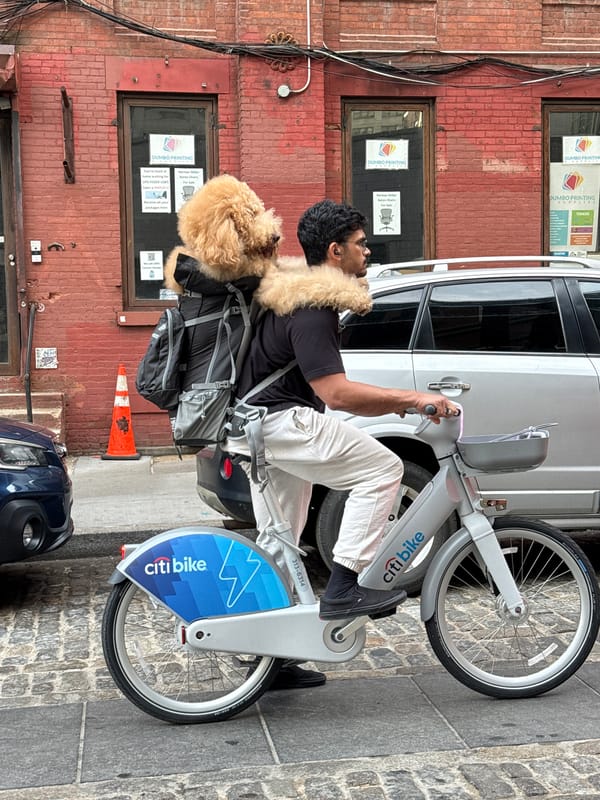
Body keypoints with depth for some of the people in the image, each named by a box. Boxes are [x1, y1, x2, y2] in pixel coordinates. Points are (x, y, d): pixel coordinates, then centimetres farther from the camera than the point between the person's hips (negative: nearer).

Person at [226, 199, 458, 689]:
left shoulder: (301, 295, 16)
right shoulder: (312, 307, -18)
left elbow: (329, 390, 20)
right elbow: (335, 393, -26)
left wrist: (392, 402, 12)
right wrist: (411, 398, -25)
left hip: (255, 423, 11)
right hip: (278, 421, -11)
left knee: (279, 542, 16)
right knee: (382, 469, -12)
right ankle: (345, 587, -12)